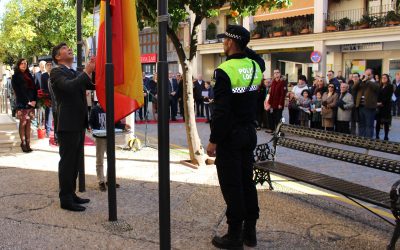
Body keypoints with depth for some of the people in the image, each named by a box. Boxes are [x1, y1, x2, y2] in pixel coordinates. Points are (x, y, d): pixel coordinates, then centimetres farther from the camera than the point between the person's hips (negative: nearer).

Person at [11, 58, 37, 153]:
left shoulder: (29, 76, 18)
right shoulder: (15, 77, 3)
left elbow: (34, 89, 13)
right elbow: (18, 91, -5)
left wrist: (34, 100, -2)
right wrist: (27, 101, -12)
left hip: (31, 103, 5)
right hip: (22, 103, -5)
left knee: (28, 123, 3)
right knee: (23, 123, -5)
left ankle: (28, 143, 4)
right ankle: (23, 143, -3)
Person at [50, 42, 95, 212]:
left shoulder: (75, 73, 19)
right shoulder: (56, 72, -6)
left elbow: (91, 85, 13)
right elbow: (69, 86, -25)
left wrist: (92, 71, -3)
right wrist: (87, 72, -24)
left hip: (79, 123, 8)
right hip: (67, 124, -8)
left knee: (75, 162, 13)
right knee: (67, 161, -4)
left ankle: (71, 194, 23)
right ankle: (65, 199, 3)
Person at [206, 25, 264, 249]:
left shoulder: (225, 71, -17)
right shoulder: (256, 66, 4)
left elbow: (221, 111, -20)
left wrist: (213, 141, -14)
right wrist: (244, 47, 19)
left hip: (230, 136, -7)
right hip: (249, 133, 7)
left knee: (231, 185, 1)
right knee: (247, 180, 15)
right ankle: (250, 231, 24)